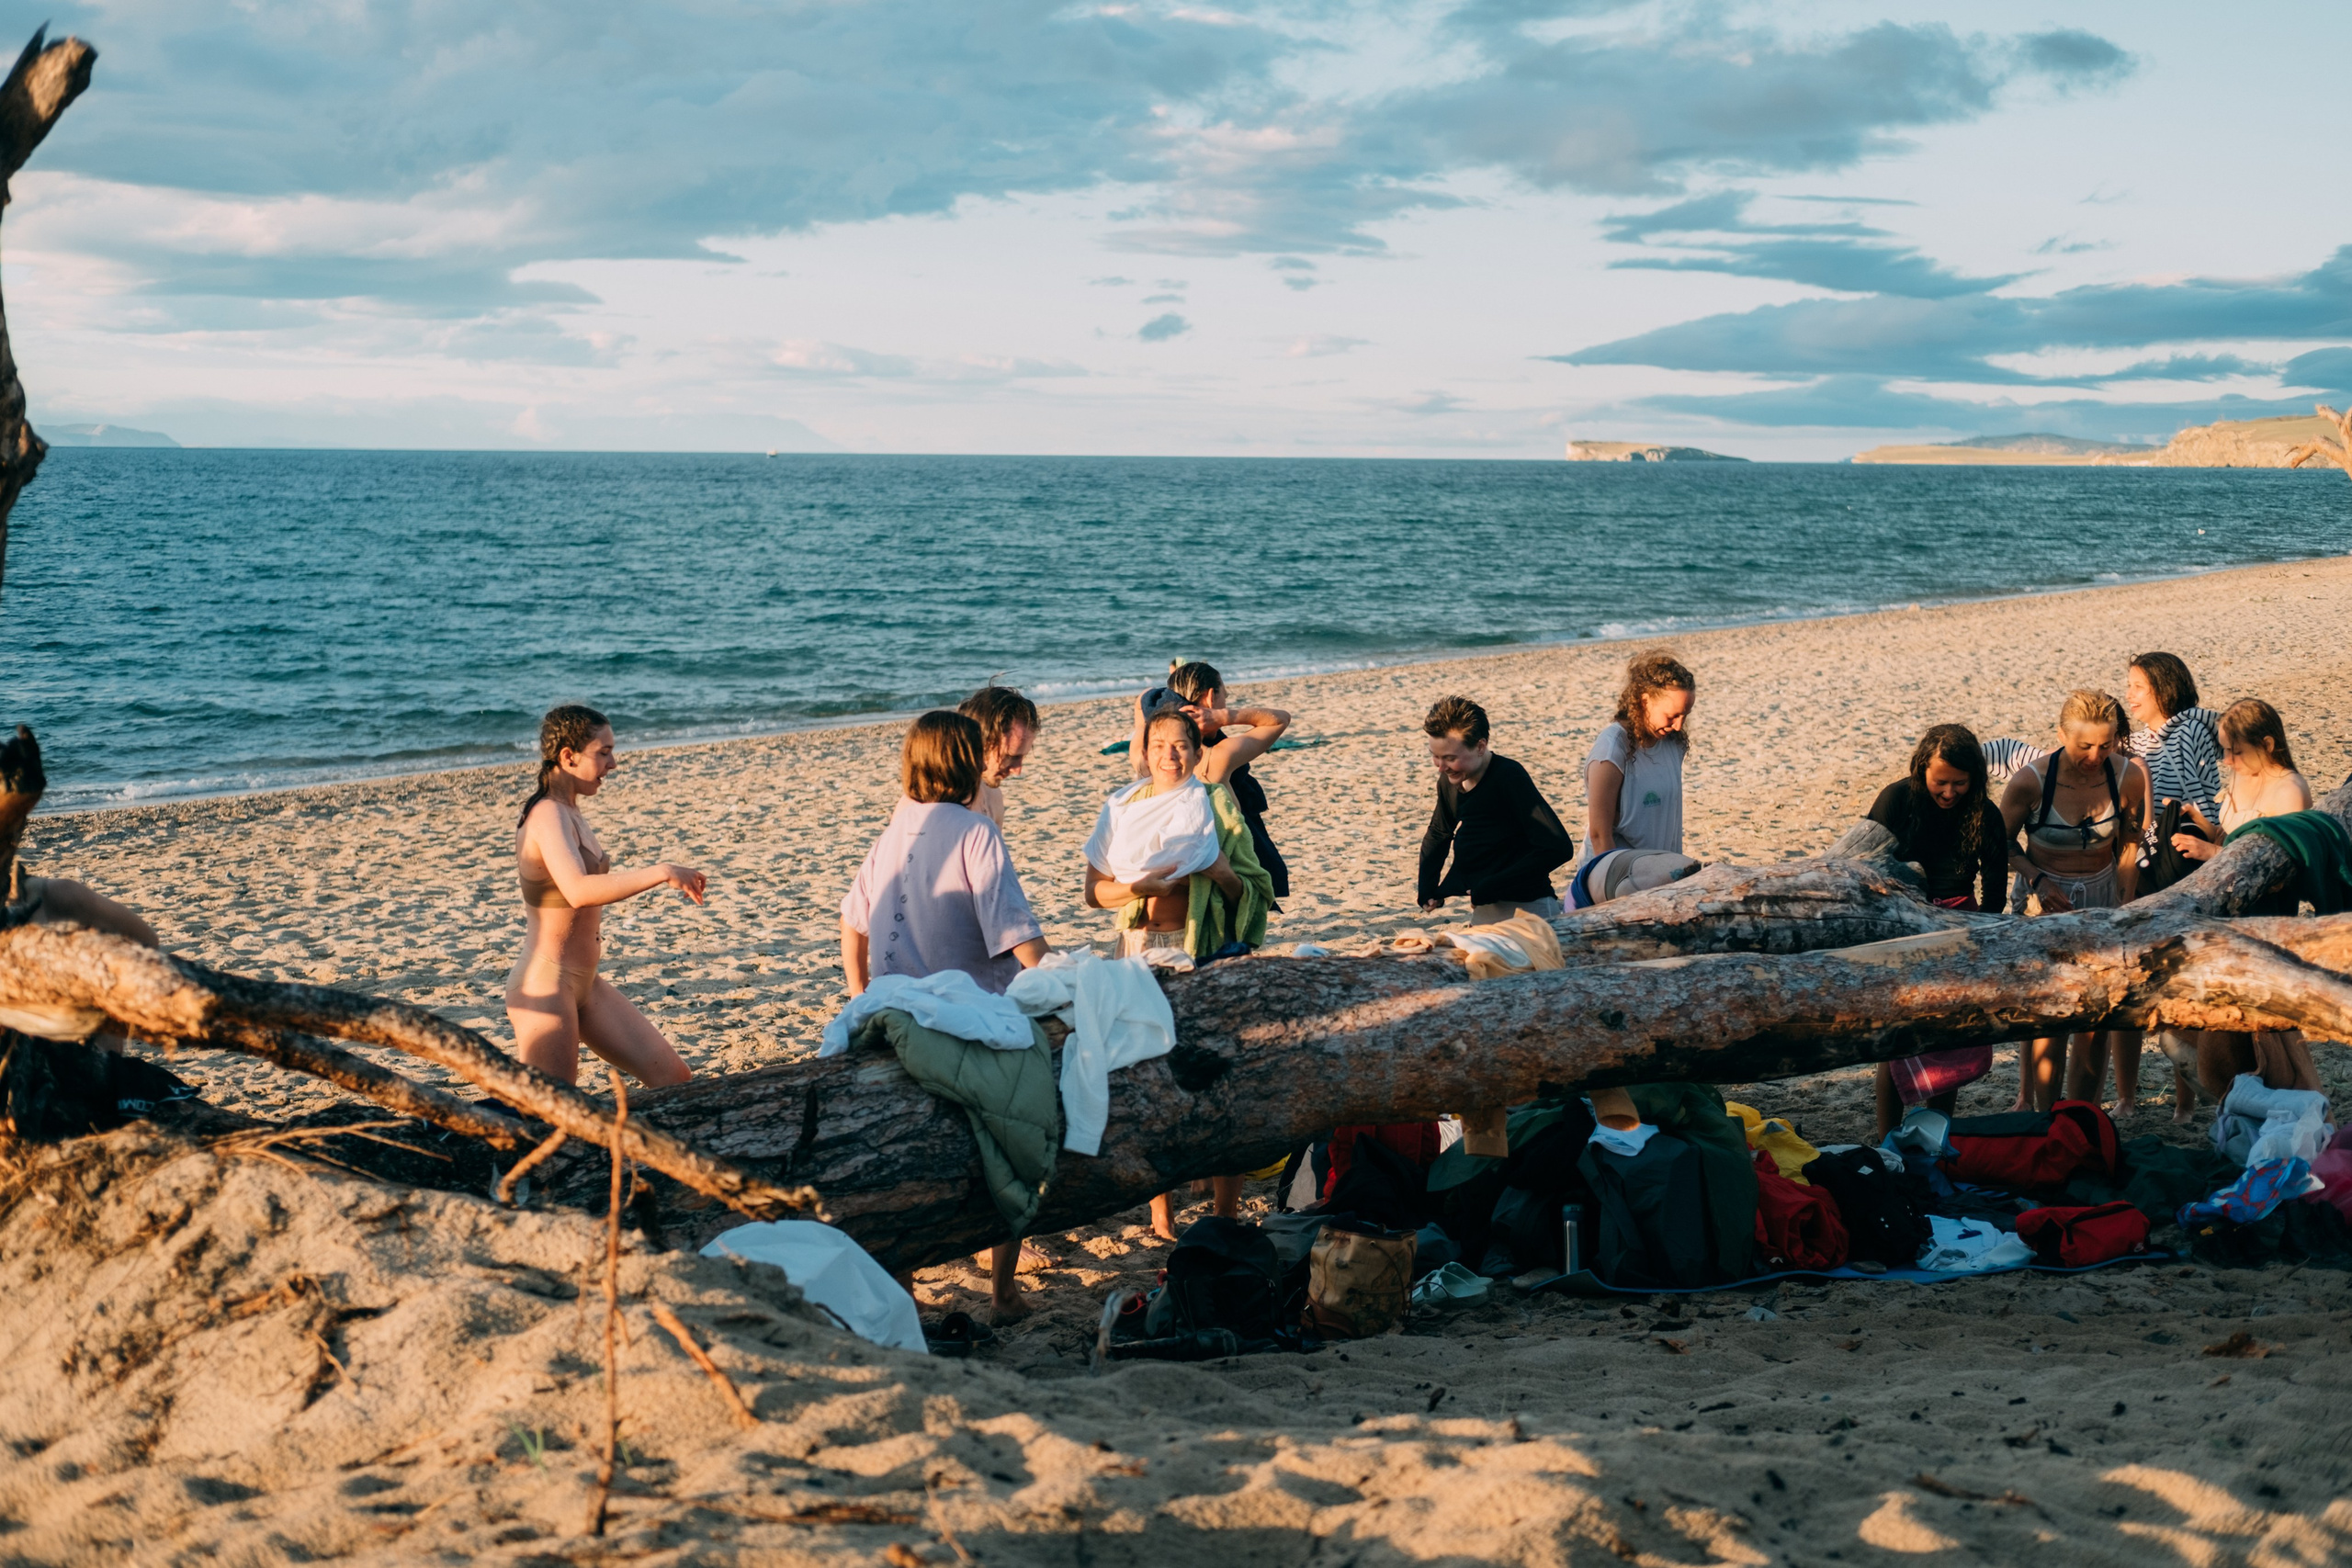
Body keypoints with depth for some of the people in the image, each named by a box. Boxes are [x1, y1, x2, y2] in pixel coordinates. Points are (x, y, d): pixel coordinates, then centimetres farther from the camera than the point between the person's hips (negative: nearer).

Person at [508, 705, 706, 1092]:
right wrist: (662, 873, -37)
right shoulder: (548, 816, -20)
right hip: (545, 987, -10)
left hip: (585, 985, 10)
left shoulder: (569, 813, 11)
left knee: (673, 1079, 6)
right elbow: (578, 891, -37)